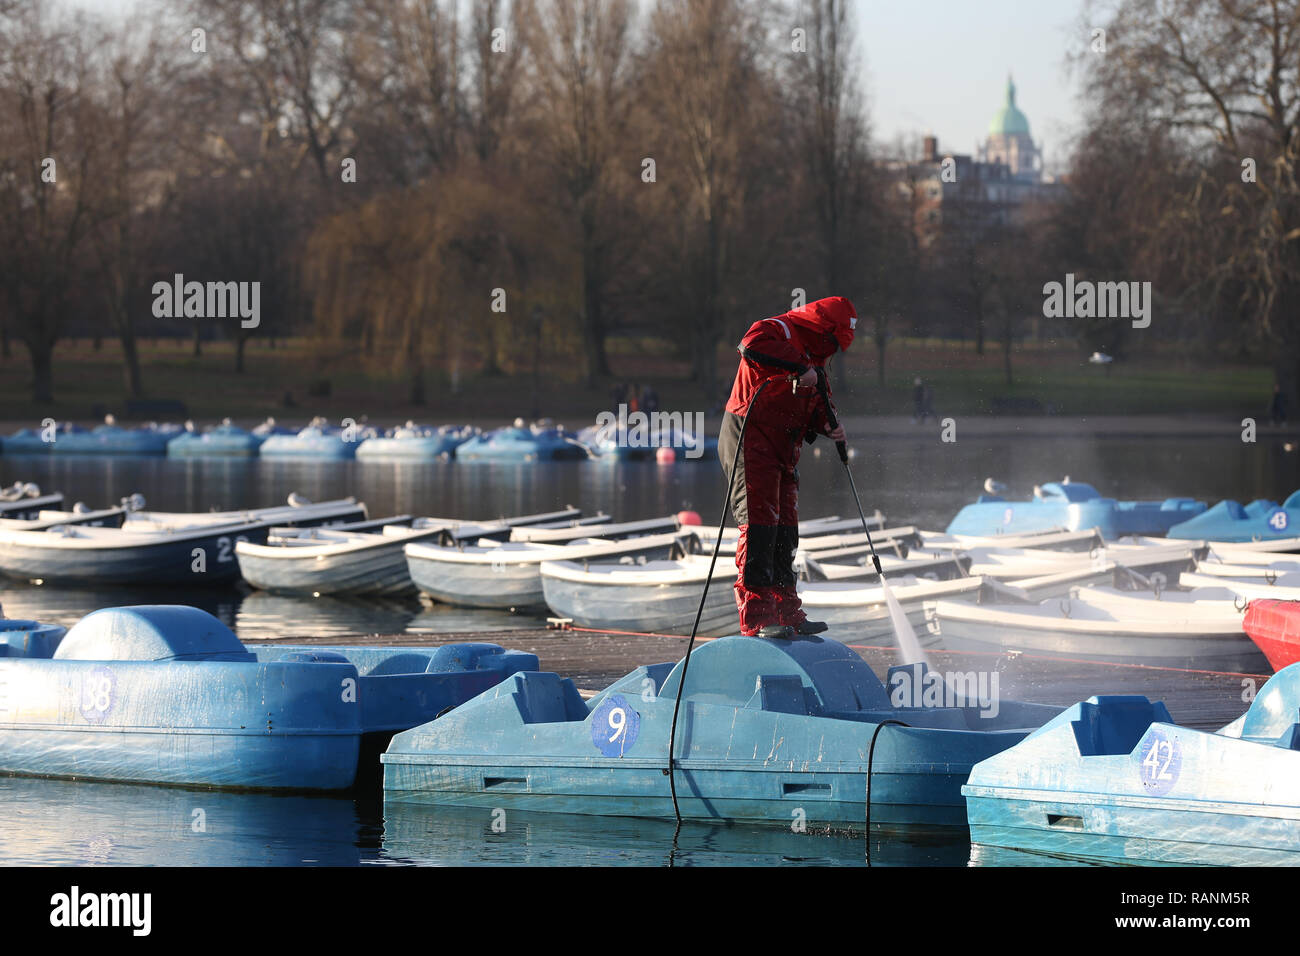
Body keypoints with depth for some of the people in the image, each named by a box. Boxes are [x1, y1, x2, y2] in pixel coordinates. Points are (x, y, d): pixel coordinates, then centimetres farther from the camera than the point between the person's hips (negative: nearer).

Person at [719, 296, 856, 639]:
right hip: (750, 440, -10)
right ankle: (756, 618, -18)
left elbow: (814, 405, 22)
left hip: (782, 450, 10)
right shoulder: (782, 330, -9)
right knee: (759, 524, -15)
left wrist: (827, 424, -1)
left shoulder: (814, 359, 21)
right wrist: (800, 367, -32)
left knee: (785, 531, 13)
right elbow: (754, 343, -32)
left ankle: (787, 612, 22)